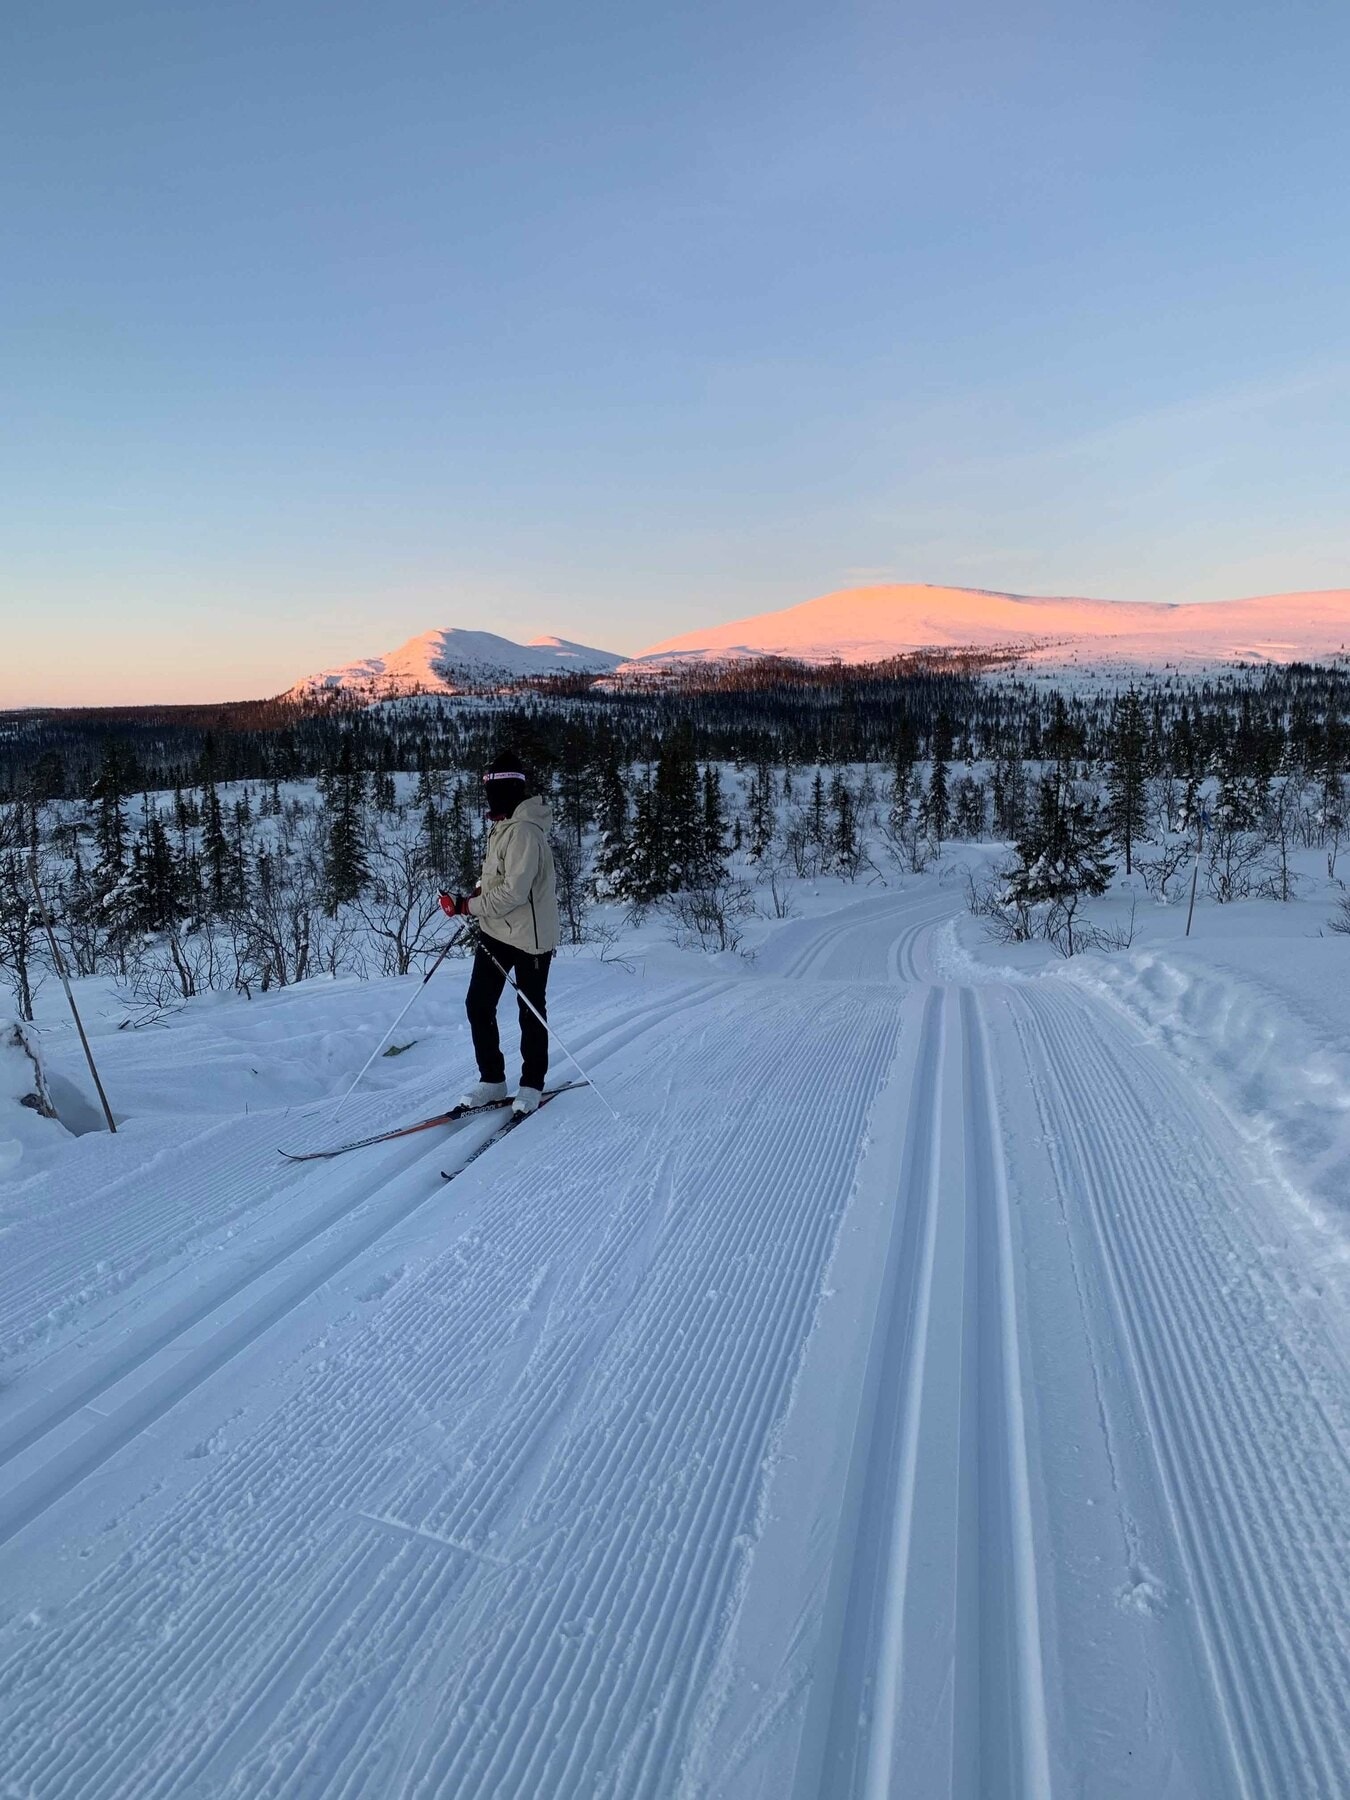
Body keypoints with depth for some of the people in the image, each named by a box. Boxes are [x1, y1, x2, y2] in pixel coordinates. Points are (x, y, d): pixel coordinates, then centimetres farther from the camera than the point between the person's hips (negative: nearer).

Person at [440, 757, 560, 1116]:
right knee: (478, 1005, 8)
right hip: (497, 932, 9)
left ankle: (531, 1084, 23)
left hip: (529, 936, -9)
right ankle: (491, 1079, 21)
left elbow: (514, 891, -27)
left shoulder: (523, 831, -21)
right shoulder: (504, 826, 10)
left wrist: (468, 906, -20)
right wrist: (477, 896, 3)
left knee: (531, 1012, 7)